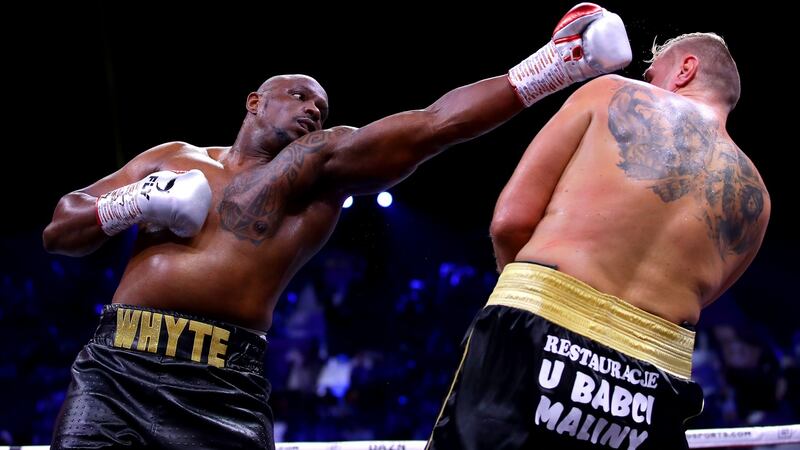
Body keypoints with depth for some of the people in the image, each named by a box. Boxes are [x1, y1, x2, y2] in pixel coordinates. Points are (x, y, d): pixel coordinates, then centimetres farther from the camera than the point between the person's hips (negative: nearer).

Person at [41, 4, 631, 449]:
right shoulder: (170, 159, 21)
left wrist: (553, 66, -12)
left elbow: (430, 127, -1)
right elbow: (59, 230, 22)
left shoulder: (318, 163, 12)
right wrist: (133, 203, 2)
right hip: (112, 368, 2)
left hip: (222, 392, -2)